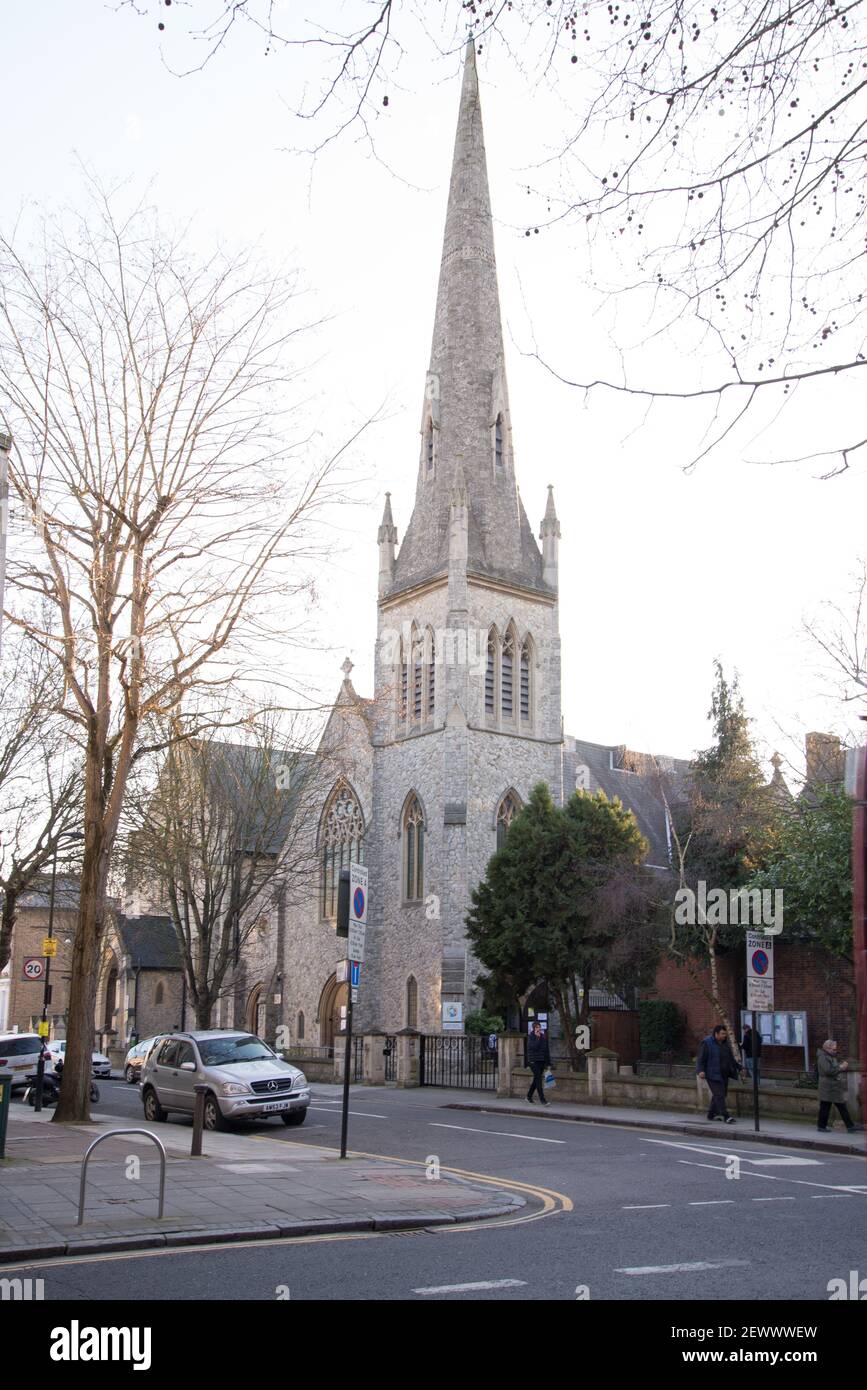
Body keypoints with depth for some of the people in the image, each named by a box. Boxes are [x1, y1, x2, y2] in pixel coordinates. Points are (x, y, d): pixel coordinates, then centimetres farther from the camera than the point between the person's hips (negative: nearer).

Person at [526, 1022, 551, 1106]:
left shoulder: (543, 1037, 9)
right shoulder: (531, 1037, -6)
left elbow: (547, 1050, 12)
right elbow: (534, 1047, -22)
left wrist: (548, 1063, 10)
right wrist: (537, 1037, -18)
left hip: (542, 1061, 6)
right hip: (533, 1061, -6)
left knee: (536, 1080, 13)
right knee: (538, 1079, -12)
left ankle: (529, 1096, 29)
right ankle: (542, 1099, -15)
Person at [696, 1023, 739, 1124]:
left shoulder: (724, 1042, 11)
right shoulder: (707, 1043, -12)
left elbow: (730, 1058, 21)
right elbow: (701, 1059, -15)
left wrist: (737, 1068, 19)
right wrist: (701, 1071, -27)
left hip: (724, 1075, 7)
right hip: (713, 1075, -7)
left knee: (718, 1095, 10)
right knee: (719, 1095, -12)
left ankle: (711, 1114, 22)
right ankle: (726, 1116, -14)